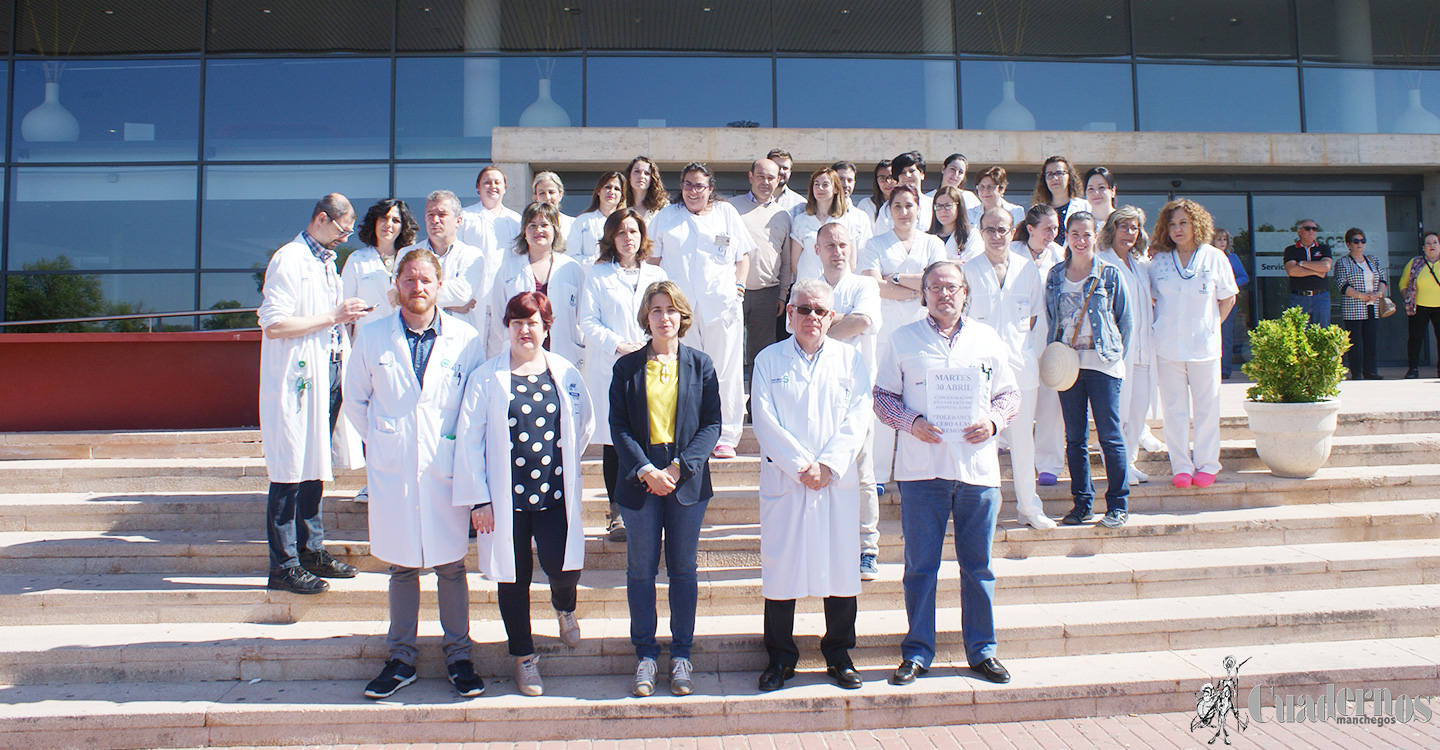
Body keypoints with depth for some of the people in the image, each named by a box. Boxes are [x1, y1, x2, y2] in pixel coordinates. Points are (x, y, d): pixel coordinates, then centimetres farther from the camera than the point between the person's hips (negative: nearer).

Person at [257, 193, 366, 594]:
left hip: (328, 372, 9)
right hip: (297, 377, -9)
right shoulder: (288, 260, -10)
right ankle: (283, 566, 1)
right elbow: (274, 325, -19)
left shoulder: (327, 261, 18)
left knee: (314, 468, 13)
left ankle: (312, 550, 22)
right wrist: (333, 316, -16)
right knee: (290, 473, -5)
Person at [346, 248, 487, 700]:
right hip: (392, 471, 1)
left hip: (445, 469, -1)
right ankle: (401, 658, 21)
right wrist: (381, 441, 8)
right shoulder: (372, 338, 4)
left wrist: (461, 443, 2)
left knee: (451, 566, 5)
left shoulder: (466, 340, 1)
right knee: (401, 567, 9)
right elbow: (354, 399, 14)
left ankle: (458, 655, 18)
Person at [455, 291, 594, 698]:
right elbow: (469, 439, -3)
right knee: (514, 578, 8)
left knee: (562, 568, -7)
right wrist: (478, 498, -6)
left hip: (555, 496, 1)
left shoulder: (566, 374, 4)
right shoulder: (486, 378, -3)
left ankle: (564, 606, 31)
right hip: (506, 497, -1)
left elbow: (584, 425, 17)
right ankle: (524, 656, 27)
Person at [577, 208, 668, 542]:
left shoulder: (657, 275, 15)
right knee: (614, 443, 0)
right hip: (609, 368, -2)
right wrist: (618, 345, -11)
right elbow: (587, 322, 1)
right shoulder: (598, 275, 7)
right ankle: (617, 515, 10)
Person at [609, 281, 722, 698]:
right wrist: (646, 471, -13)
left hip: (687, 479, 0)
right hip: (639, 479, 0)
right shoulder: (627, 367, 4)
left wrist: (678, 468, -12)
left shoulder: (700, 364, 4)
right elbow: (618, 426, 0)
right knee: (641, 569, 6)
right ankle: (645, 655, 19)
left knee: (683, 569, 7)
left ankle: (681, 655, 19)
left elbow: (712, 424, 0)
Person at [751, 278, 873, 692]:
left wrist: (827, 465, -12)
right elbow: (765, 422, -4)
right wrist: (801, 466, -13)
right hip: (782, 480, -1)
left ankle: (839, 654, 21)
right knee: (780, 568, 2)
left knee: (840, 566, 5)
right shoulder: (768, 360, 6)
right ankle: (780, 656, 17)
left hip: (838, 482, 1)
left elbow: (858, 419, 0)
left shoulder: (850, 359, 9)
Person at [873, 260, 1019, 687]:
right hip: (921, 469, -2)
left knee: (978, 565, 8)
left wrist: (993, 421, -4)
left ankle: (981, 651, 21)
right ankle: (917, 652, 15)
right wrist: (911, 422, -11)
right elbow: (883, 396, 6)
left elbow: (1009, 394, 16)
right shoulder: (902, 341, 6)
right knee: (920, 565, 3)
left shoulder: (988, 340, 12)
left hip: (978, 468, 2)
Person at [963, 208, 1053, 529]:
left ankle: (1028, 506, 20)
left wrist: (1021, 342, 6)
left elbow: (1034, 315, 17)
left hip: (1020, 361, 2)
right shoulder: (968, 270, 1)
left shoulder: (1027, 268, 8)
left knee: (1023, 437, 8)